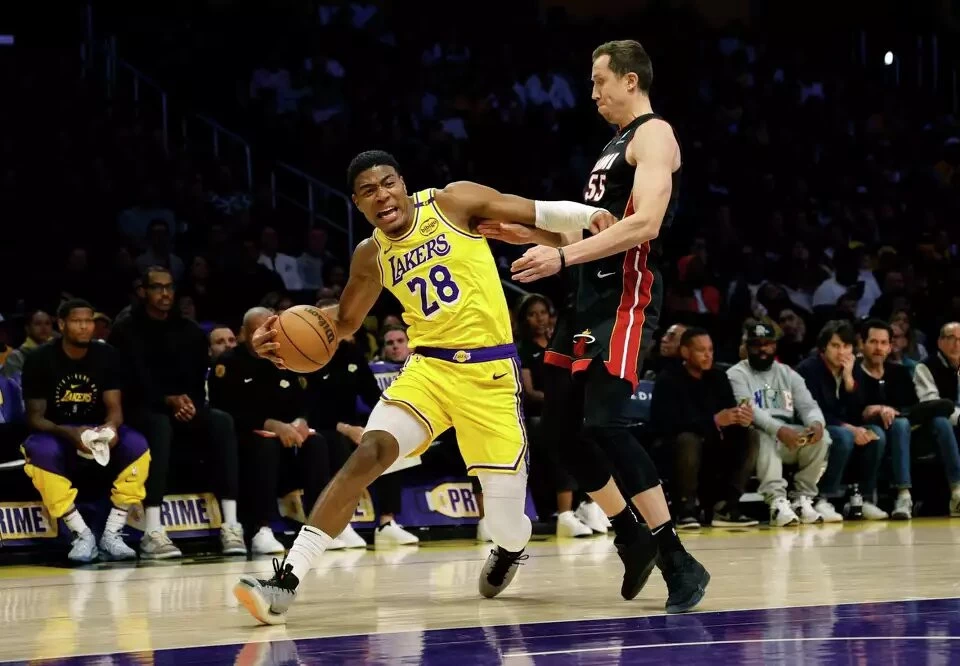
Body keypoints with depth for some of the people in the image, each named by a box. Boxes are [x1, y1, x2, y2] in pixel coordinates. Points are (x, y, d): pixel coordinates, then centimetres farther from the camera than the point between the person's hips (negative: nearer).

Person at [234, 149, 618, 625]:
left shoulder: (453, 202, -6)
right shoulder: (371, 257, 6)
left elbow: (537, 213, -2)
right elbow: (344, 322, 21)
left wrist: (590, 216, -20)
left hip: (489, 371, -3)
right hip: (429, 367, 3)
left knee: (504, 520, -4)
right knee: (370, 452, -22)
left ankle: (510, 549, 38)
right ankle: (286, 582, -26)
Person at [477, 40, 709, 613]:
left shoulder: (654, 135, -9)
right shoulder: (616, 145, 22)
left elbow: (644, 223, -23)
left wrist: (562, 257, -25)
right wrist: (526, 232, 18)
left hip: (628, 297, -10)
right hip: (593, 297, 10)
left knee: (604, 424, -21)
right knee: (562, 423, 11)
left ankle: (678, 560, -19)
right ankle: (633, 539, 21)